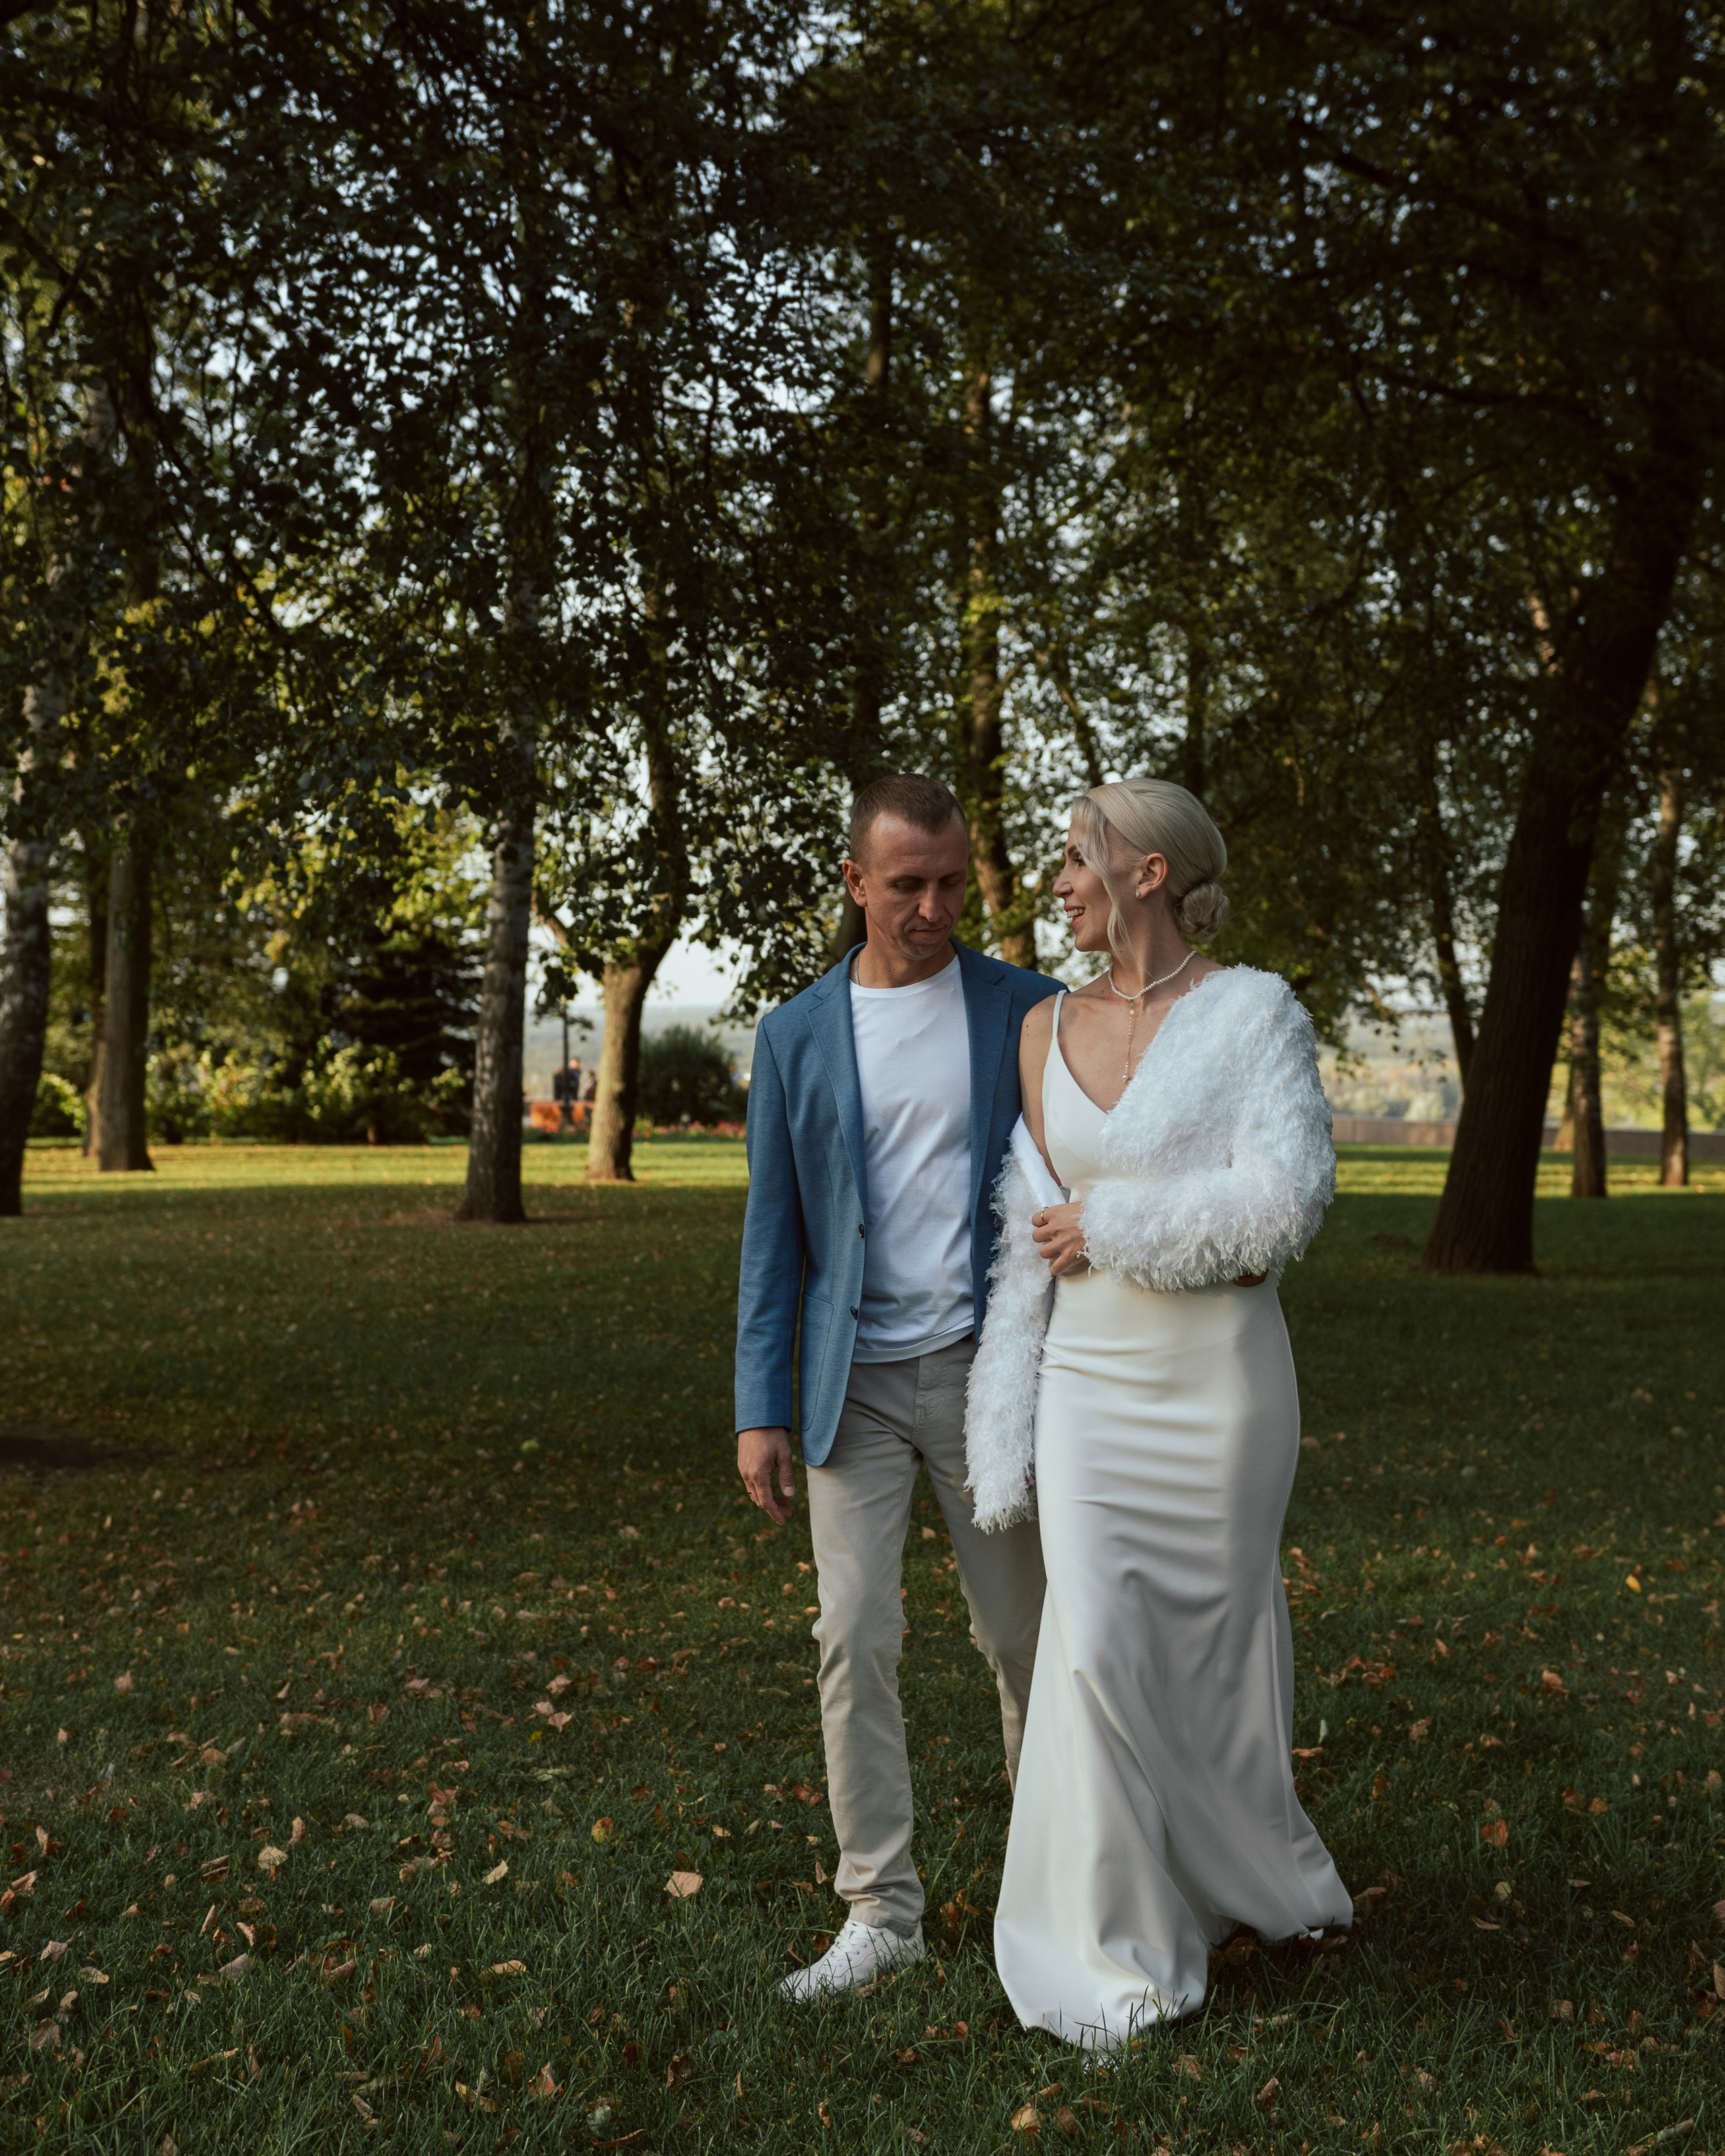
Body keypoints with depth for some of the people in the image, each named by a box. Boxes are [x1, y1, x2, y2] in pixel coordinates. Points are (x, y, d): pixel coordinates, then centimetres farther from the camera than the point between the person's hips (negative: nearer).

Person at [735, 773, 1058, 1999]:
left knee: (1022, 1634, 8)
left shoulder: (1028, 1011, 0)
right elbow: (774, 1231, 4)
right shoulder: (797, 1036, 3)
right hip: (855, 1381, 1)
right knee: (856, 1640, 0)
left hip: (985, 1368, -1)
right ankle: (881, 1911, 13)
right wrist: (760, 1410, 0)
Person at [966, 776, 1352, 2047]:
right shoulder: (1047, 1031, 6)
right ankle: (1116, 1951, 13)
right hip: (1089, 1384, 3)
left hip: (1222, 1383, -3)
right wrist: (1010, 1444, 5)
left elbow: (1287, 1204, -19)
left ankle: (1248, 1866, 40)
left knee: (1217, 1649, 11)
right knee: (1097, 1656, -4)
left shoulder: (1257, 1011, -8)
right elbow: (1031, 1243, 7)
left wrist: (1108, 1227, -12)